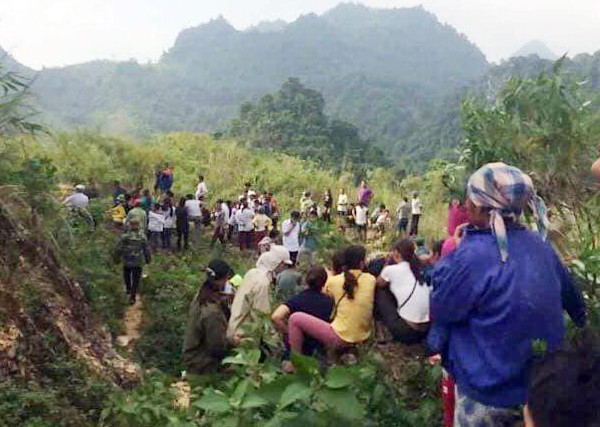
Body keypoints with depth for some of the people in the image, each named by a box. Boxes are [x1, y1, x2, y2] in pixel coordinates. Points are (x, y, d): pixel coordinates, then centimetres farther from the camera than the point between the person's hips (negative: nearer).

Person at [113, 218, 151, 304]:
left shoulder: (125, 236, -13)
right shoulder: (142, 237, -12)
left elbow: (118, 249, -9)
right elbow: (146, 250, -5)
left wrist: (117, 258, 6)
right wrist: (148, 259, 11)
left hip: (127, 261, 1)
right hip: (138, 262, -1)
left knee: (127, 275, 28)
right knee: (136, 279, 9)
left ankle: (128, 289, 45)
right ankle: (132, 297, 10)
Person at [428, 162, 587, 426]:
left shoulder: (474, 256, -29)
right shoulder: (540, 246, -5)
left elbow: (439, 310, -15)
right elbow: (571, 298, 11)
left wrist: (451, 254, -9)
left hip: (491, 393, -6)